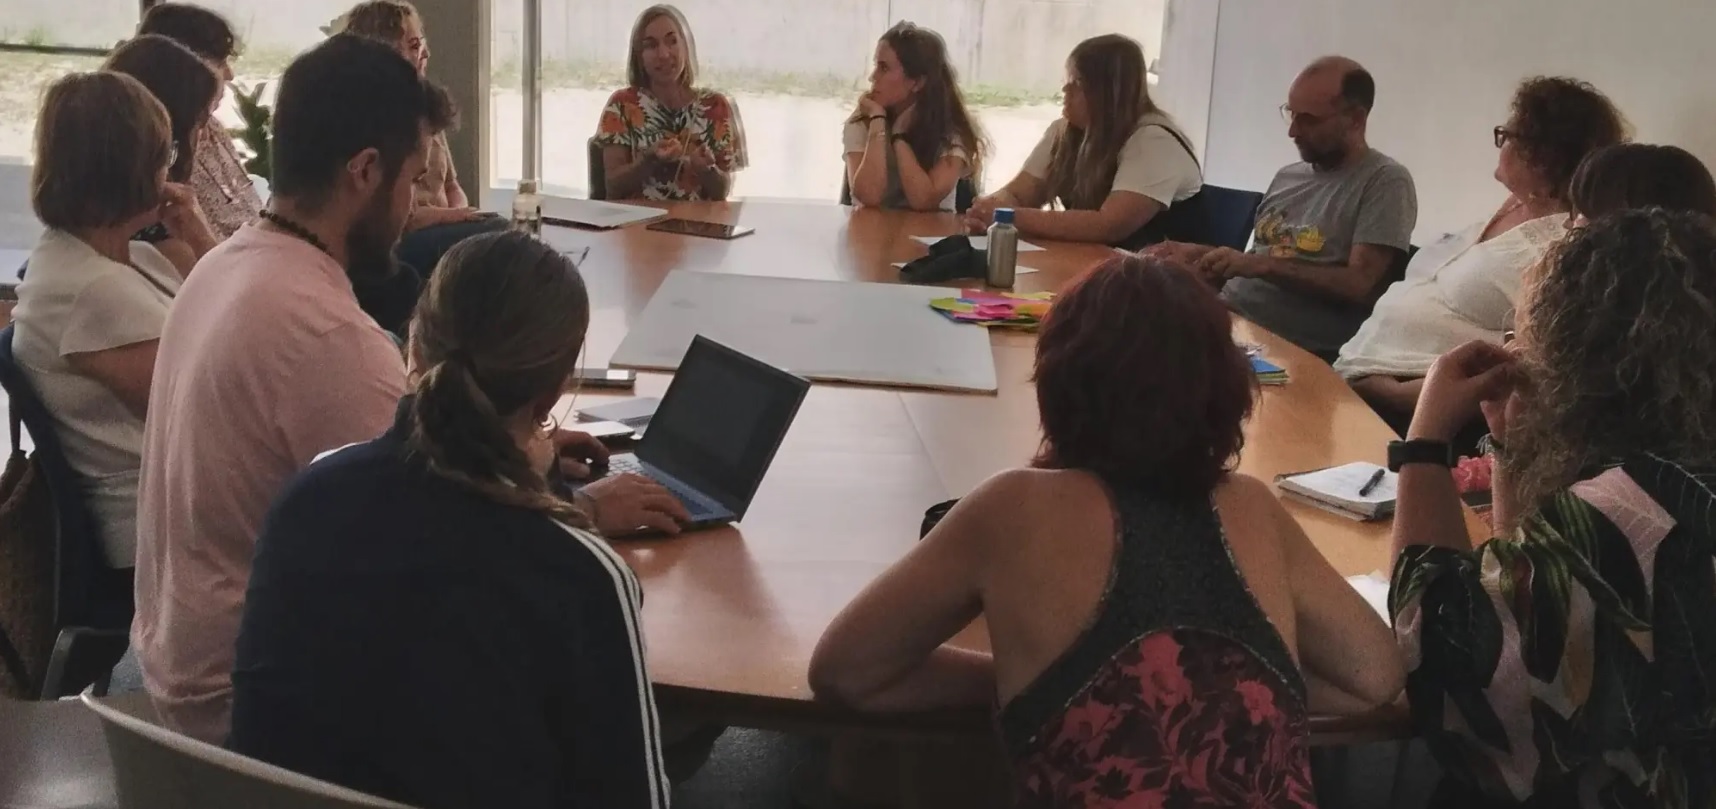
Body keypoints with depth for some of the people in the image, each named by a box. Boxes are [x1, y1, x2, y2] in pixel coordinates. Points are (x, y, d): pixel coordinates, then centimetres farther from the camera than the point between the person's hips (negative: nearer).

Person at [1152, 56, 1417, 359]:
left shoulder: (1385, 181, -3)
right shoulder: (1288, 176, 20)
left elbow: (1358, 285, -13)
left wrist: (1260, 265, -16)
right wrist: (1198, 255, 8)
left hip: (1301, 352, -7)